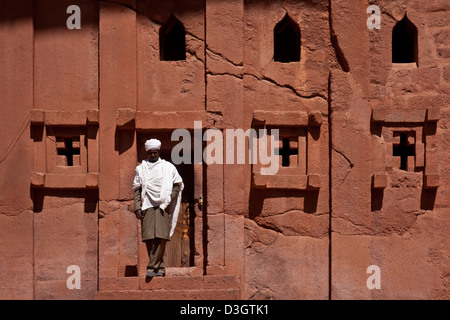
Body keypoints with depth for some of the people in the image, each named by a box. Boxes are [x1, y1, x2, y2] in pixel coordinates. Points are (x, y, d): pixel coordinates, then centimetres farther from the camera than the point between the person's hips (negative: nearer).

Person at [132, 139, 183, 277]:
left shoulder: (168, 167, 9)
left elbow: (178, 184, 12)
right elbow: (137, 189, 9)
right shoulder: (141, 169, 12)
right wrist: (137, 207, -2)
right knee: (149, 239, -4)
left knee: (161, 237, -11)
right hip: (147, 207, 1)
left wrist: (169, 200, -2)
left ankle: (152, 267, -10)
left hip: (163, 207, -1)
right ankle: (160, 267, 5)